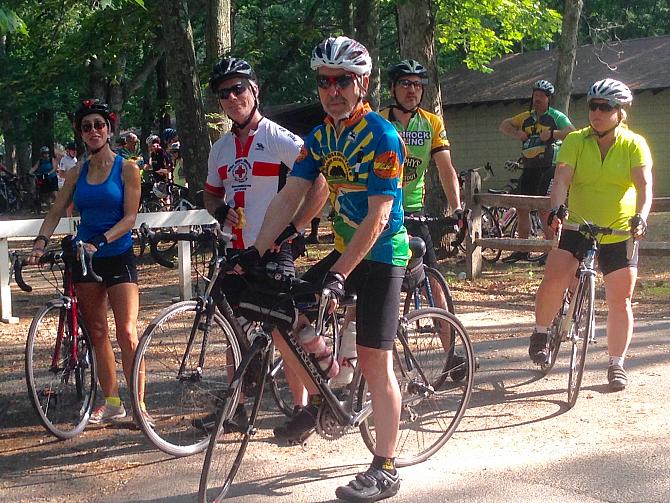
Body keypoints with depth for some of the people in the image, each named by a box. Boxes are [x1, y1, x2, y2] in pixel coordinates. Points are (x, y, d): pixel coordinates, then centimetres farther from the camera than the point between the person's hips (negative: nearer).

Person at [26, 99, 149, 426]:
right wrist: (40, 243, -11)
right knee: (97, 332, 7)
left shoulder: (126, 169, -3)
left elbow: (130, 217, -10)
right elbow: (55, 213, 6)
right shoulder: (77, 173, 9)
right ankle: (111, 403, 16)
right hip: (85, 258, 4)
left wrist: (99, 242, -23)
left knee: (126, 332, -11)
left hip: (118, 257, -4)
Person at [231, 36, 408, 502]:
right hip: (344, 250, 7)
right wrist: (255, 253, -13)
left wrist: (339, 274, -29)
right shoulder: (320, 137, 3)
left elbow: (377, 218, -24)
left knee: (374, 360, -7)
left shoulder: (382, 137, -18)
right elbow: (289, 198, -1)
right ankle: (316, 401, 19)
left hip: (381, 255, -7)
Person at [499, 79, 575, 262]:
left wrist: (552, 134, -25)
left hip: (549, 168, -6)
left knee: (544, 209, -12)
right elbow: (504, 125, 16)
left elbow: (573, 133, -14)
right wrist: (516, 133, -3)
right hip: (529, 167, 6)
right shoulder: (526, 117, 15)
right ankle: (522, 250, 13)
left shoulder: (556, 116, -2)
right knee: (522, 208, 5)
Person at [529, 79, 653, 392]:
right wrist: (556, 210, -32)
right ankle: (540, 334, 7)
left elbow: (644, 184, -15)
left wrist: (641, 216, -33)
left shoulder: (634, 145, -4)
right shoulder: (576, 141, -3)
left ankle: (616, 365, 16)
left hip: (619, 234, 0)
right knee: (553, 280, -18)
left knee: (620, 302, 2)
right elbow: (562, 179, -14)